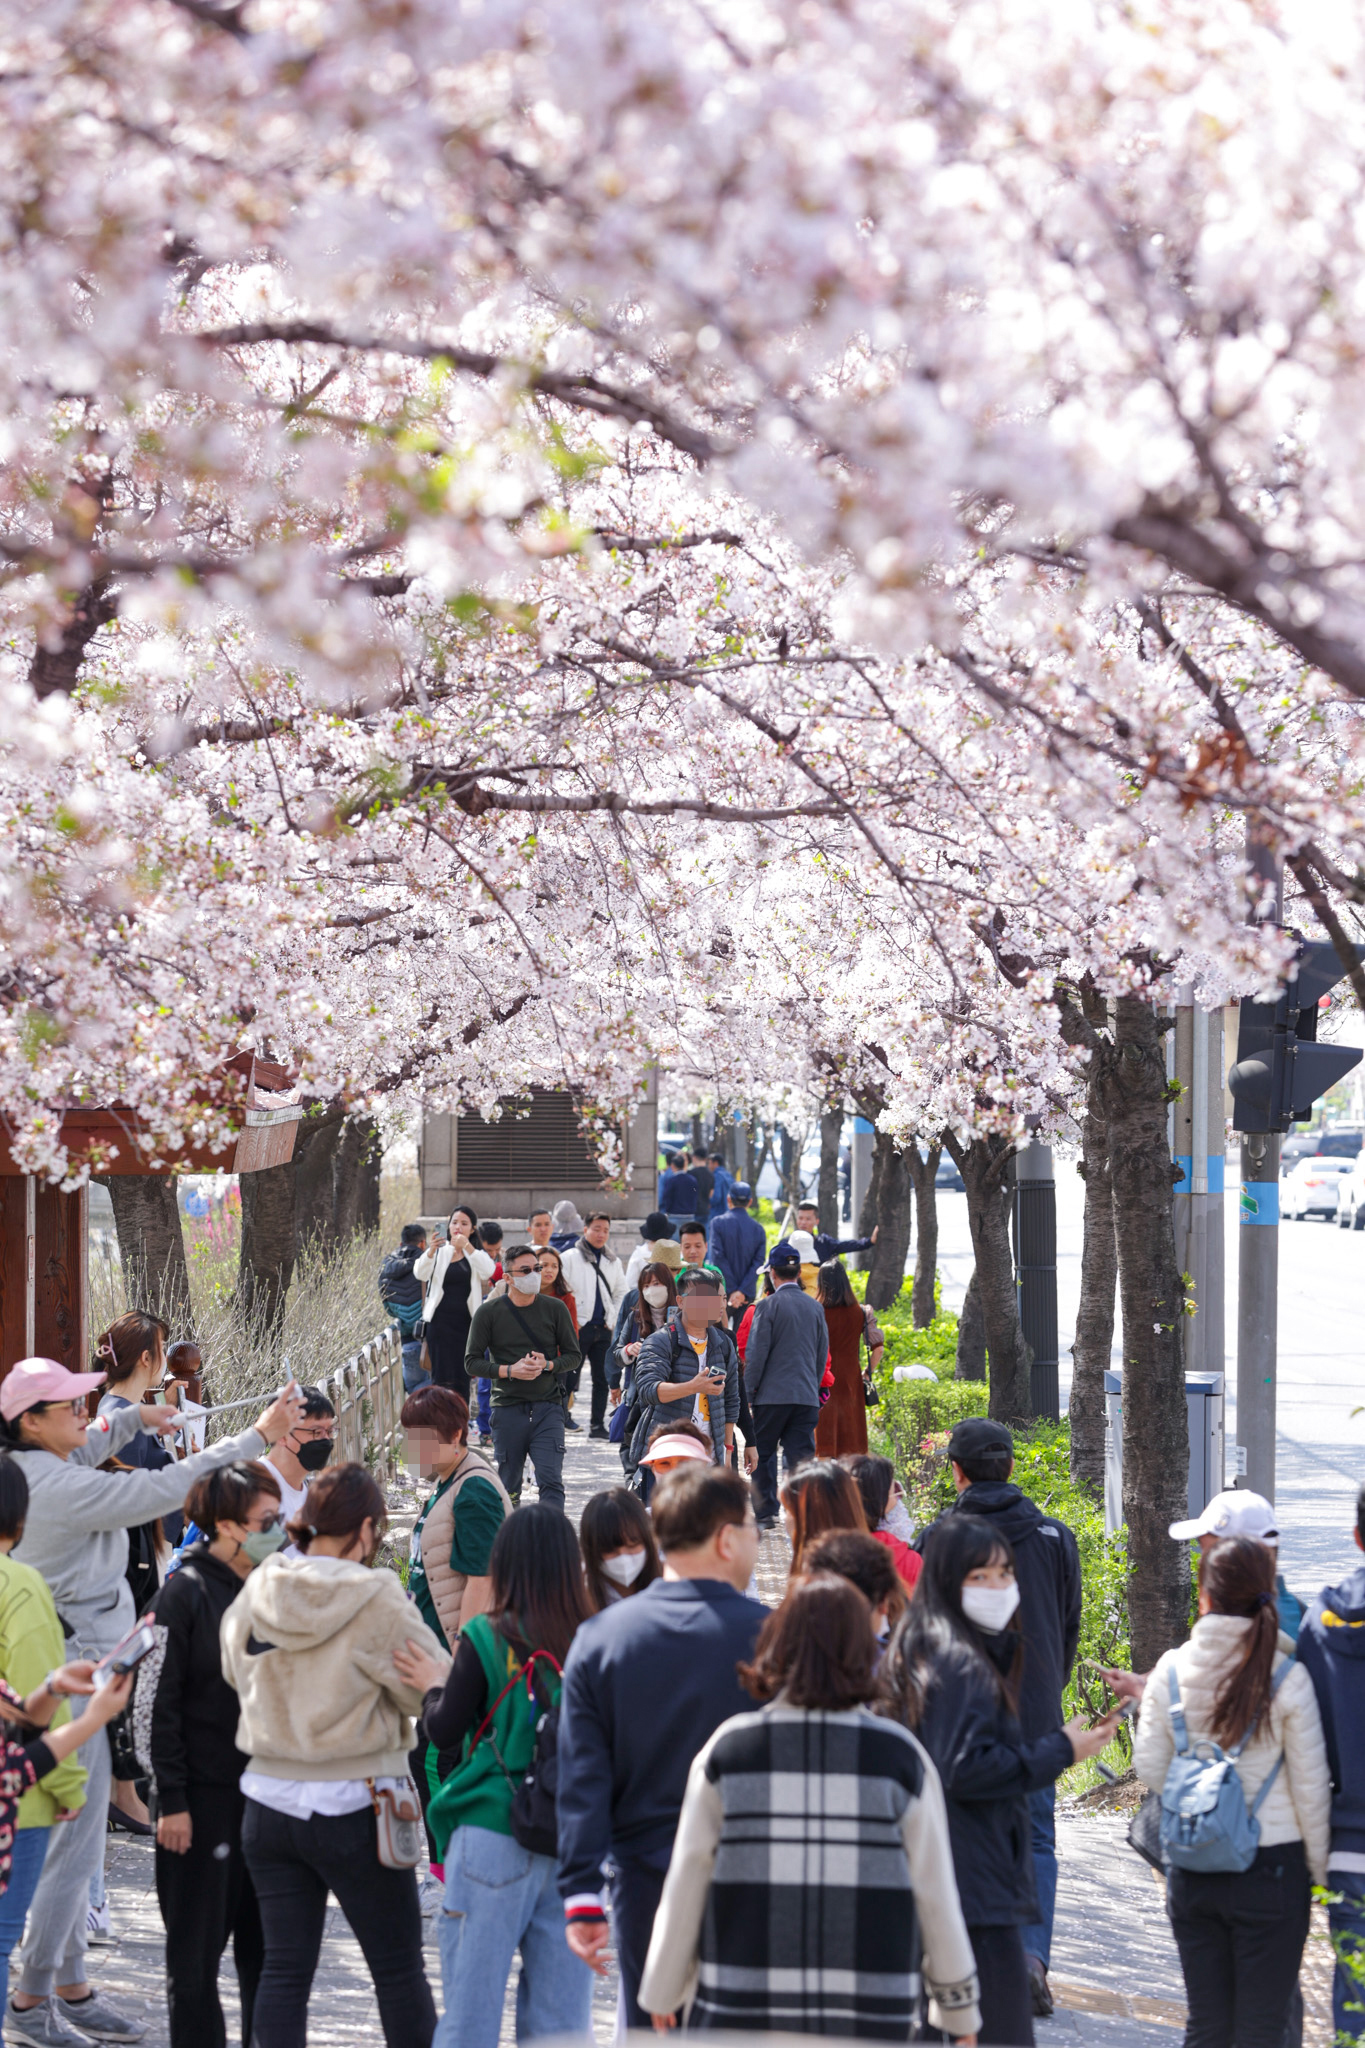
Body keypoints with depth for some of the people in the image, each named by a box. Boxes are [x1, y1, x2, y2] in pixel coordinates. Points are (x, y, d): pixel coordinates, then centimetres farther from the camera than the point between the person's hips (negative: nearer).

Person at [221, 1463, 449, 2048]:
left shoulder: (255, 1594, 0)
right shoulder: (377, 1600, -16)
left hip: (270, 1801, 5)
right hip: (355, 1805, -4)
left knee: (284, 1967, 8)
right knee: (399, 1968, 8)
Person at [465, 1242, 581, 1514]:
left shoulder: (555, 1309, 5)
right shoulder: (488, 1313, 2)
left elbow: (574, 1356, 9)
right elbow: (473, 1361, 2)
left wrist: (547, 1365, -11)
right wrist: (509, 1371, -14)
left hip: (547, 1406, 0)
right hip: (508, 1407, 0)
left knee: (551, 1481, -12)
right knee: (508, 1487, 7)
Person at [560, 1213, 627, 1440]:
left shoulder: (613, 1262, 13)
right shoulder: (570, 1258, -1)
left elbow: (620, 1294, 21)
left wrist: (612, 1320, 9)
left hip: (603, 1328, 5)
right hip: (578, 1327, -5)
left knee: (602, 1378, 4)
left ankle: (598, 1425, 10)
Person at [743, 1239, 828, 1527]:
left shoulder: (768, 1306, -9)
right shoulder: (816, 1308, 6)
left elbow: (756, 1354, -9)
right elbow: (823, 1355, 13)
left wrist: (749, 1392, -1)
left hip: (773, 1393, -4)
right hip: (807, 1396, 4)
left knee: (764, 1453, 10)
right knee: (800, 1457, 3)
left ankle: (766, 1512, 13)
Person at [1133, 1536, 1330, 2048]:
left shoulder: (1171, 1670, -5)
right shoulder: (1288, 1679, -12)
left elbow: (1150, 1767, 2)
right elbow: (1310, 1787, -6)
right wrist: (1319, 1869, 7)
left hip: (1192, 1867, 3)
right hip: (1271, 1867, -3)